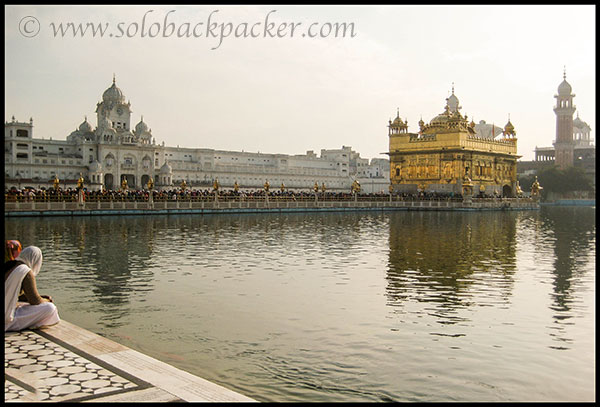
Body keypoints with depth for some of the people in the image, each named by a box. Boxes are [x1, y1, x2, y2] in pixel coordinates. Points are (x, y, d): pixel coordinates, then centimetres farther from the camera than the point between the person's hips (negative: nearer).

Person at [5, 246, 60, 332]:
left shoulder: (8, 266, 11)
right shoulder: (27, 273, -16)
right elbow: (35, 301, -12)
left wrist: (41, 298, 16)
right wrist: (47, 301, 11)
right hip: (7, 321, -9)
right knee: (50, 308, -13)